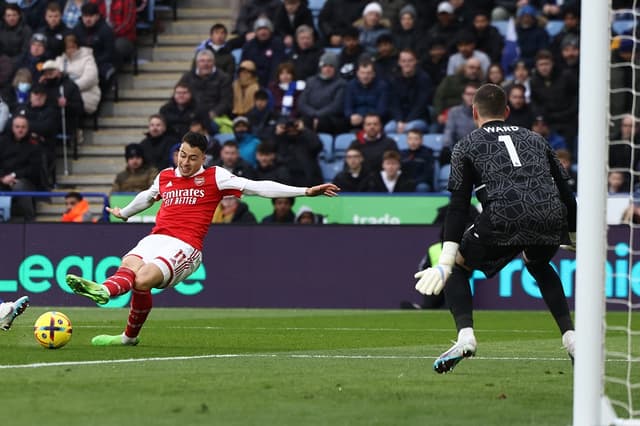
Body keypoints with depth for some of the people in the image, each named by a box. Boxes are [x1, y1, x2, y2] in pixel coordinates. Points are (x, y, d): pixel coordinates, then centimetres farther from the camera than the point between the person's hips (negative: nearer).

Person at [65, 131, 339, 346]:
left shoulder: (214, 177, 7)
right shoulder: (165, 177, 22)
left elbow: (257, 187, 4)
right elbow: (147, 197, 44)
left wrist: (305, 191, -3)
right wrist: (124, 213, 63)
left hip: (185, 247, -6)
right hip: (155, 238, 6)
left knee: (143, 279, -32)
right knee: (128, 267, -28)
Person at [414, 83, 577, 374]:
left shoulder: (467, 146, 18)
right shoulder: (534, 139, 29)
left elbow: (459, 206, 7)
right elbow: (566, 194, 26)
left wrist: (446, 262, 4)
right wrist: (577, 239, 37)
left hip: (503, 219, -4)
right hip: (552, 221, 4)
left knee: (457, 266, 20)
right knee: (539, 266, 36)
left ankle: (465, 336, -3)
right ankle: (571, 337, 22)